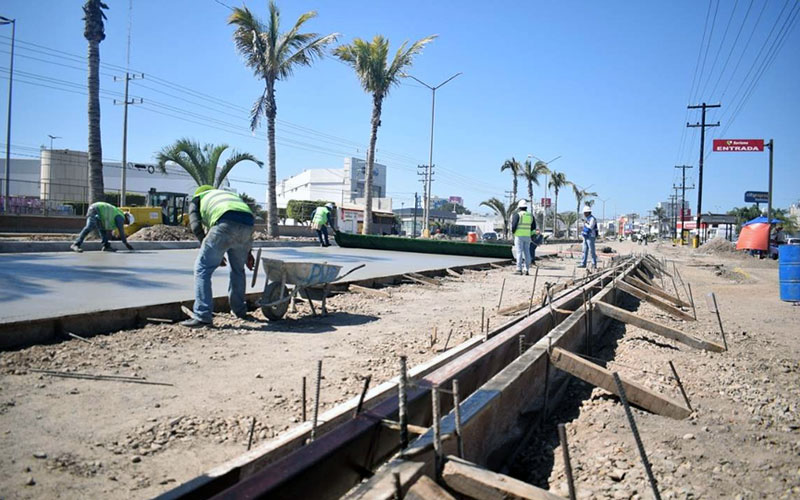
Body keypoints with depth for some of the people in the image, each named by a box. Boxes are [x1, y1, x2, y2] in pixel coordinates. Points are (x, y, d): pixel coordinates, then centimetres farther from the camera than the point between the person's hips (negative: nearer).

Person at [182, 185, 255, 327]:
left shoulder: (196, 199, 30)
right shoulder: (230, 194, 43)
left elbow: (196, 226, 12)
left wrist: (213, 253, 14)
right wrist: (248, 252, 29)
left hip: (225, 225, -5)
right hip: (247, 226, 5)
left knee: (202, 267, 3)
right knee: (238, 269, 23)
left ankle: (202, 316, -3)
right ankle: (239, 310, 31)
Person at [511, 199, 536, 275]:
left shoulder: (517, 215, -8)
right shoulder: (530, 215, 9)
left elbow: (513, 225, -13)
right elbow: (534, 227, 9)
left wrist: (512, 232, 6)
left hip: (519, 236, -5)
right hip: (527, 237, 5)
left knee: (519, 252, -4)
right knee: (527, 253, 8)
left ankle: (519, 270, -7)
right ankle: (526, 270, 9)